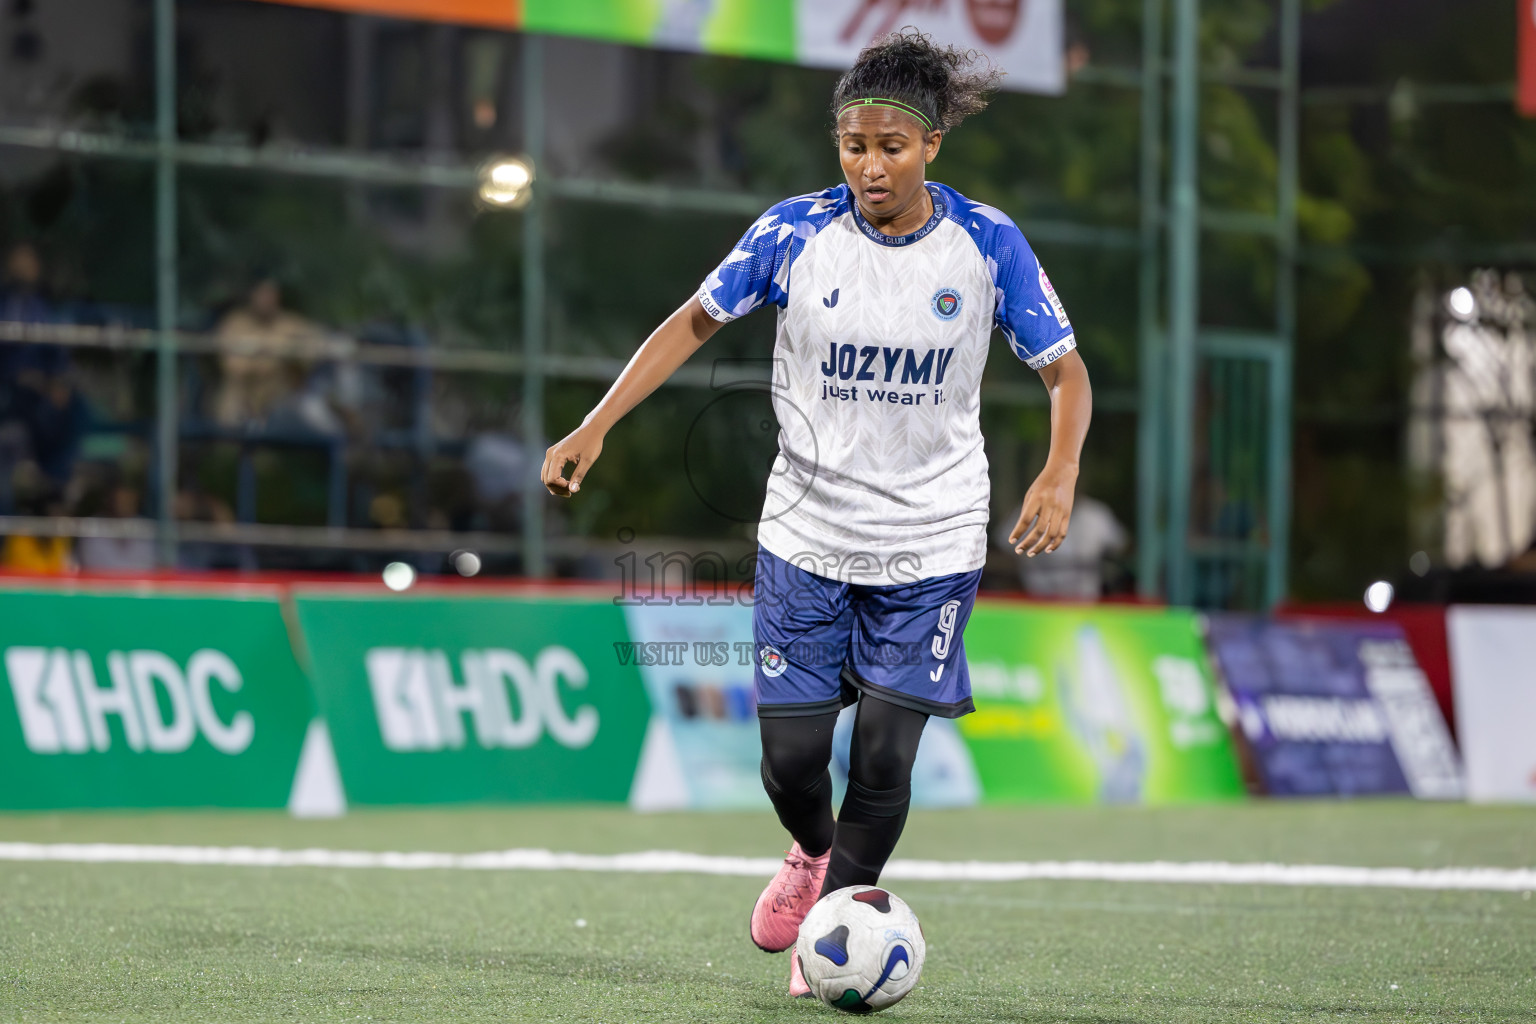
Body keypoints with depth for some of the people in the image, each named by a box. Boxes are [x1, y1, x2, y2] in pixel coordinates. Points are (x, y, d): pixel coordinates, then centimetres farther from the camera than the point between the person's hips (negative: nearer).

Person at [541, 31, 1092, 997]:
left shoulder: (987, 244, -9)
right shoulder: (796, 232, -8)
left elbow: (1066, 371, -2)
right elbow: (694, 323, 2)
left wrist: (1060, 472, -21)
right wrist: (596, 427, -8)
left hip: (931, 547, -1)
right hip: (807, 536, 1)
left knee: (884, 756, -7)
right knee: (791, 756, 1)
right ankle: (814, 854, 36)